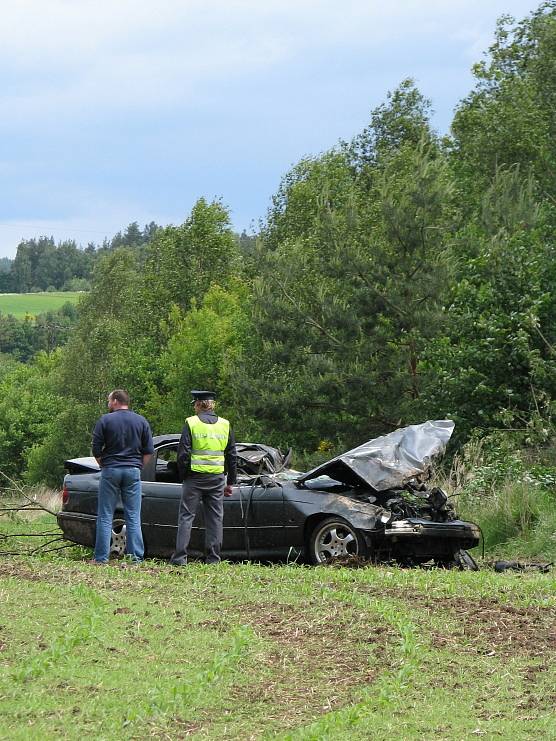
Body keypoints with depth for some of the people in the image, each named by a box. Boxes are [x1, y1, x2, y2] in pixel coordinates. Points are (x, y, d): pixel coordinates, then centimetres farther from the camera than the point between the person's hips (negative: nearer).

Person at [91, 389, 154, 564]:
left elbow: (96, 450, -2)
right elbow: (149, 451, 4)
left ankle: (101, 557, 1)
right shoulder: (141, 421, 6)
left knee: (105, 517, 3)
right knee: (133, 517, 5)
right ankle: (136, 557, 2)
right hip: (133, 471, 2)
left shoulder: (105, 420, -2)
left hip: (110, 470, -2)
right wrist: (138, 467, 13)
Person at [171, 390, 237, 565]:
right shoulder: (225, 425, 7)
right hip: (217, 478, 3)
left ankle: (180, 557, -3)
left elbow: (183, 454, -7)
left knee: (186, 516, 1)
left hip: (195, 477, -3)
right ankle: (213, 558, 7)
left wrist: (183, 476, 4)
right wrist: (230, 482, 16)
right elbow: (232, 456, 10)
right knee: (215, 518, 8)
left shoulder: (191, 423, -4)